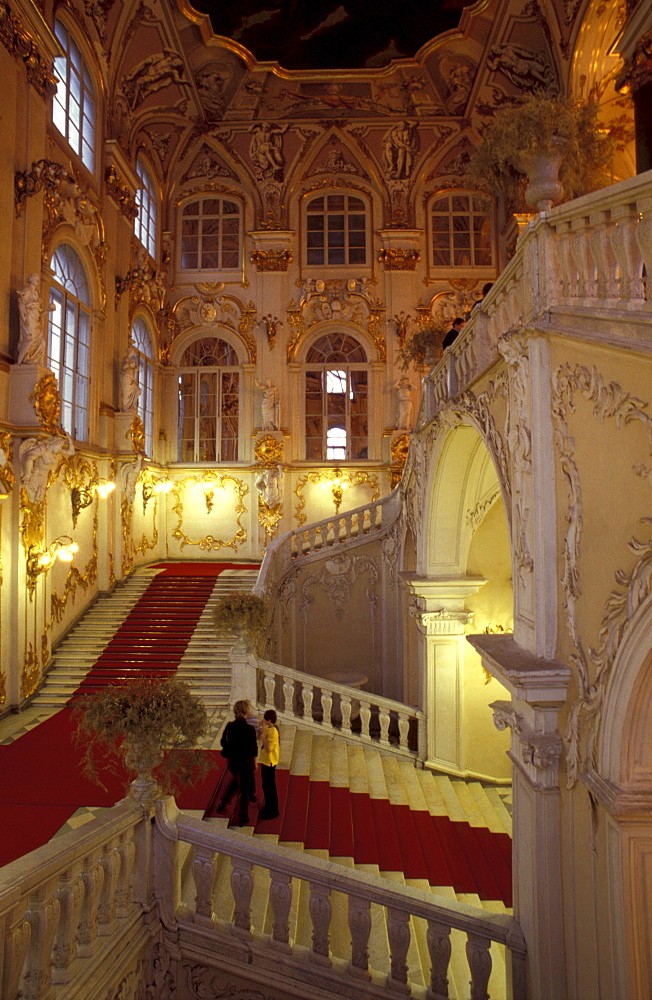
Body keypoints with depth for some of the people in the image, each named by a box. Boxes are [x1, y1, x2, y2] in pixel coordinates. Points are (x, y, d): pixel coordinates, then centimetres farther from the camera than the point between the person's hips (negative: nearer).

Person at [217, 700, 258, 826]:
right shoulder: (250, 729, -21)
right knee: (245, 789, 12)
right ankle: (242, 818, 21)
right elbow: (254, 749, -14)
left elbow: (223, 742, 0)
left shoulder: (229, 726, -10)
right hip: (246, 761, -4)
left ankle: (222, 803, 41)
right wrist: (255, 764, 0)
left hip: (232, 760, 4)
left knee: (235, 780, 32)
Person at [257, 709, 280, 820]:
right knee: (265, 786, 21)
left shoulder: (273, 732, -25)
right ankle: (268, 807, 37)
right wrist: (261, 727, -3)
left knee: (270, 786, 4)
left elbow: (268, 748, -30)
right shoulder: (267, 728, 1)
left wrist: (263, 735, -30)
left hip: (269, 762, -9)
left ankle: (273, 812, 18)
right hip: (265, 760, 9)